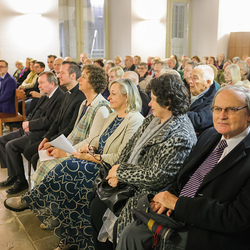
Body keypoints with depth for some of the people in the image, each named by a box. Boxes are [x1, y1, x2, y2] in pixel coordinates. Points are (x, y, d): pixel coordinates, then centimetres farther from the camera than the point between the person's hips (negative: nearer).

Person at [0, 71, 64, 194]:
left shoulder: (60, 98, -16)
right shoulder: (45, 96, 15)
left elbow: (49, 121, -22)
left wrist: (29, 124, -12)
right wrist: (26, 123, 0)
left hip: (41, 134, -10)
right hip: (30, 130, 10)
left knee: (11, 145, -22)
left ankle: (20, 181, -7)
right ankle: (12, 175, 13)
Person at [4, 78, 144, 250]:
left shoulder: (135, 120, -15)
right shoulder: (113, 116, 15)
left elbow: (121, 158, -20)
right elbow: (99, 138, 19)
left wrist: (93, 157, -16)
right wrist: (89, 147, -2)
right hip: (98, 160, 9)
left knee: (70, 168, -20)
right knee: (68, 167, -14)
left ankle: (28, 200, 1)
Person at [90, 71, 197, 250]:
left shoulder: (181, 136, -23)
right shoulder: (153, 119, 4)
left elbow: (156, 178, -25)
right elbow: (131, 146, 10)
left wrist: (121, 172, -14)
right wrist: (118, 170, -6)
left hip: (150, 193, -8)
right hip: (128, 182, 8)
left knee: (119, 228, -15)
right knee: (96, 206, 2)